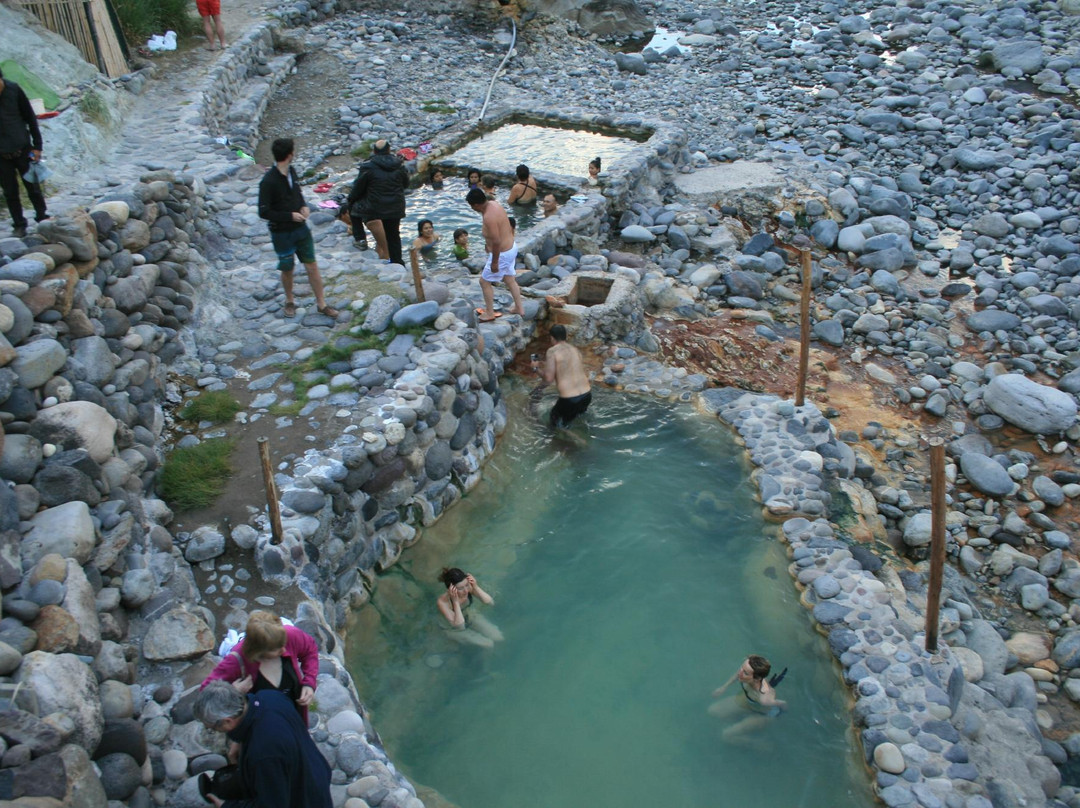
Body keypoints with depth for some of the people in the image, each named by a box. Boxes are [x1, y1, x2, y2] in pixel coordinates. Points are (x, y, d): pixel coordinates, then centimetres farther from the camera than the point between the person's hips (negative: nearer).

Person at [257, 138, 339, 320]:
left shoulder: (291, 171, 0)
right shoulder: (268, 181, -21)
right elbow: (264, 212, -20)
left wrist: (304, 206, -2)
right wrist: (290, 216, -20)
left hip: (300, 228, 5)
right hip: (281, 233, -5)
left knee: (312, 266, 6)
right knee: (287, 269, 12)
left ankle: (321, 303, 17)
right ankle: (289, 301, 36)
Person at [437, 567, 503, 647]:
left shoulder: (469, 587, -27)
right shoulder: (442, 602, -38)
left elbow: (491, 603, -22)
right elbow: (459, 627, -38)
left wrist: (476, 588, -38)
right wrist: (455, 601, -47)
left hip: (469, 617, 4)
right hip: (453, 629, -4)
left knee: (498, 637, 0)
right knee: (488, 644, -9)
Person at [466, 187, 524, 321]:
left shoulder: (489, 217, -31)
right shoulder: (493, 204, -2)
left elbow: (496, 242, -30)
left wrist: (494, 262, -21)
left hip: (502, 253, -9)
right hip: (511, 247, 9)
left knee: (484, 281, 8)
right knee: (509, 279, 24)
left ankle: (489, 313, 20)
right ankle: (519, 307, 37)